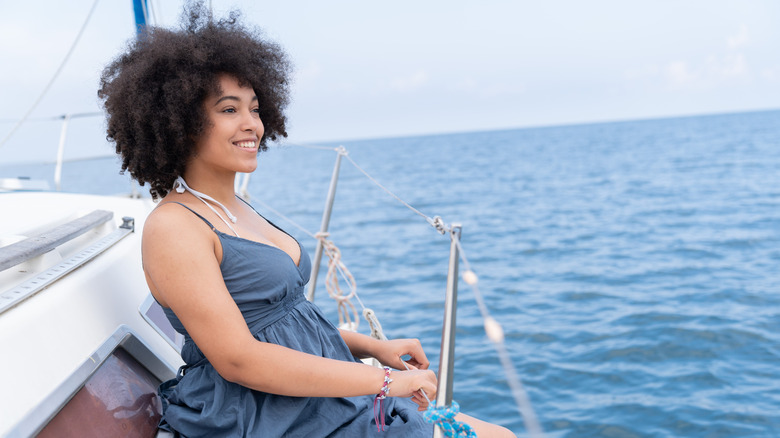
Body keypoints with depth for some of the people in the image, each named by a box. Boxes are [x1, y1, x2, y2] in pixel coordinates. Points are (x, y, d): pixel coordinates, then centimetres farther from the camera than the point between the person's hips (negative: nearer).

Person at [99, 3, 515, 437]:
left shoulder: (237, 209, 12)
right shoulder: (172, 228, -15)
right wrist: (383, 381, -20)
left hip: (330, 399, 9)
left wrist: (375, 347, 6)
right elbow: (238, 359, -22)